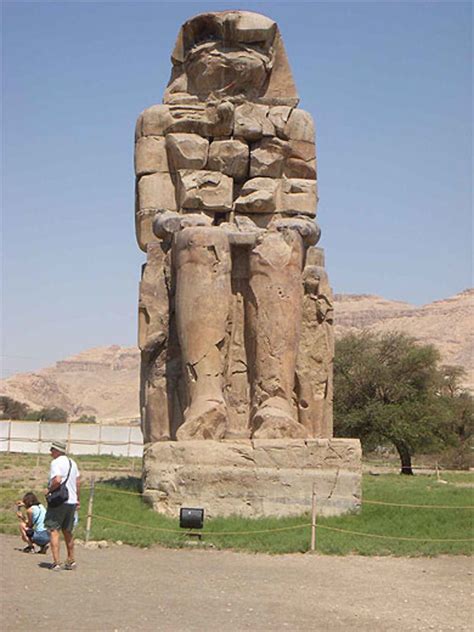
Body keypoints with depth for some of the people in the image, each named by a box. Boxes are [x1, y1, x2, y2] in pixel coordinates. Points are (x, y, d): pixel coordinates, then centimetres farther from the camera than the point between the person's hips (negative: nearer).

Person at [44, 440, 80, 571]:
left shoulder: (56, 463, -11)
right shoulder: (72, 462, 14)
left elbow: (57, 480, -25)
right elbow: (78, 482, 16)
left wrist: (49, 490, -9)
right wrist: (77, 499, 22)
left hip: (58, 501, -8)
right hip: (72, 502, 8)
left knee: (54, 530, -5)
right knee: (67, 531, 18)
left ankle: (56, 563, -12)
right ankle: (71, 561, 24)